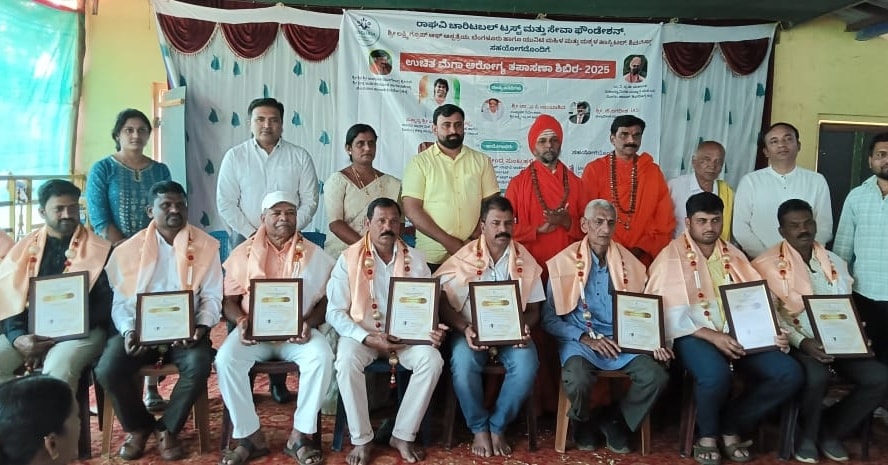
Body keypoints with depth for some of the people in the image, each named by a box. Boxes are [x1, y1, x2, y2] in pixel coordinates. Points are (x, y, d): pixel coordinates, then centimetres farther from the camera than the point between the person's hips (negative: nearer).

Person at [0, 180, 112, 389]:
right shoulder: (24, 248, 14)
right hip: (28, 330, 4)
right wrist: (17, 337, -13)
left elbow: (105, 303, -2)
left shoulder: (99, 249, 5)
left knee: (58, 370, -33)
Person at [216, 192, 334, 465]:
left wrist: (309, 323, -14)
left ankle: (299, 436, -17)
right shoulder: (243, 253, 8)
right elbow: (229, 300, 8)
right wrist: (241, 321, -14)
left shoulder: (315, 255, 7)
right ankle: (251, 436, -14)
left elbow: (325, 299, 5)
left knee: (322, 356, -31)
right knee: (225, 359, -29)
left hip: (298, 331, 0)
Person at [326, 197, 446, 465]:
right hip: (361, 334, -2)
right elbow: (335, 312, -9)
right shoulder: (349, 259, -5)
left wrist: (433, 329, -19)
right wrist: (369, 338, -22)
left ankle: (403, 435, -9)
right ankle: (362, 440, -13)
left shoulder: (415, 259, 3)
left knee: (432, 359, -26)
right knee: (346, 361, -33)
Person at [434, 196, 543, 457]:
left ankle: (498, 426, -5)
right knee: (462, 363, -32)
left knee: (526, 365, -29)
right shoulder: (464, 258, -4)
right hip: (472, 330, -1)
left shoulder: (525, 260, 4)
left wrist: (524, 328, -15)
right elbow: (441, 302, -6)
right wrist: (465, 328, -23)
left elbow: (533, 309, 7)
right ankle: (479, 428, -6)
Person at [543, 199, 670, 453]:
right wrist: (586, 338, -15)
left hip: (622, 339, 3)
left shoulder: (629, 263, 9)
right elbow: (549, 318, -3)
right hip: (579, 340, -3)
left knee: (656, 376, -23)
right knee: (577, 381, -34)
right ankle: (583, 422, 6)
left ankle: (614, 420, 7)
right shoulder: (563, 262, -2)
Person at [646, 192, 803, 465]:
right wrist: (713, 335, -20)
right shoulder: (672, 257, -3)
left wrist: (774, 330, -6)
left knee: (789, 374, -14)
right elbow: (671, 312, -11)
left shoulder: (734, 255, 17)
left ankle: (731, 426, 5)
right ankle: (707, 434, -3)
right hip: (694, 334, -6)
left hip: (738, 332, 6)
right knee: (716, 375, -36)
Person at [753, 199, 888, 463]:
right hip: (794, 343, -6)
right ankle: (808, 435, -2)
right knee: (816, 376, -34)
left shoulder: (836, 263, 14)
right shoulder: (767, 265, -6)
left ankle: (831, 430, 9)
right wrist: (802, 342, -22)